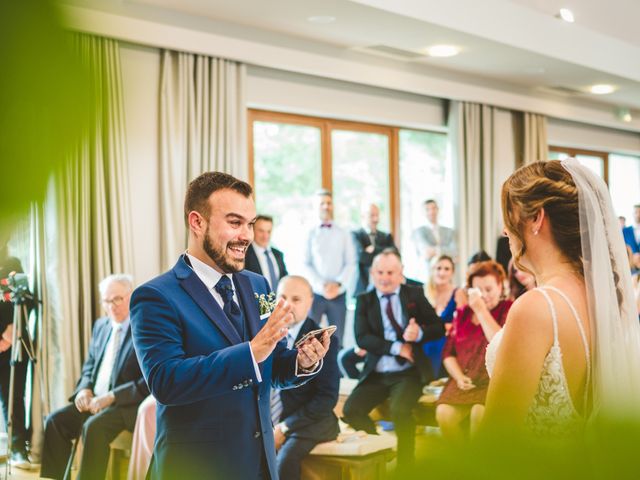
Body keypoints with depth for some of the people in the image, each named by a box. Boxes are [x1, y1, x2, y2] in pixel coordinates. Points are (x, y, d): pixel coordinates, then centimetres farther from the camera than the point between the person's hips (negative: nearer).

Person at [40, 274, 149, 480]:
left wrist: (112, 396, -23)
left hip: (129, 404, -8)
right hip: (95, 399, 8)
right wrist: (85, 388, 0)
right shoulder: (101, 325, 13)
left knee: (94, 427, -31)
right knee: (55, 420, -10)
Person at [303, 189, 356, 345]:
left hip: (338, 294, 2)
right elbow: (306, 264, -2)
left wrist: (338, 284, -12)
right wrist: (322, 285, -15)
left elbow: (350, 263, 4)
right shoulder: (310, 234, 4)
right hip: (315, 293, -2)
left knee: (337, 338, 5)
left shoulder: (344, 234, 9)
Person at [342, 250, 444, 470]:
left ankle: (404, 465, -8)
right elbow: (362, 338, -6)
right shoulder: (364, 300, 7)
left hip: (407, 372, -2)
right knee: (350, 410, -19)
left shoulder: (414, 294, 7)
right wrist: (397, 348, -16)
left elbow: (439, 327, 3)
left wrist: (419, 333, -20)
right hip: (375, 373, 2)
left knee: (400, 411, -29)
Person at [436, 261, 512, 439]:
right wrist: (459, 377, -4)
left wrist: (481, 310, -10)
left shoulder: (508, 310, 3)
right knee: (444, 414, -24)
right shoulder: (463, 313, 16)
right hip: (465, 382, 4)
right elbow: (448, 352, 14)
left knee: (479, 413, -32)